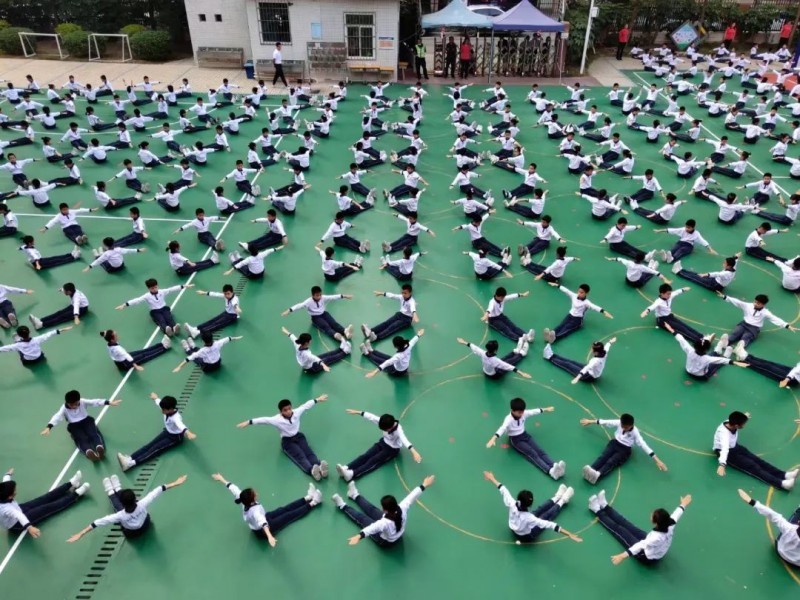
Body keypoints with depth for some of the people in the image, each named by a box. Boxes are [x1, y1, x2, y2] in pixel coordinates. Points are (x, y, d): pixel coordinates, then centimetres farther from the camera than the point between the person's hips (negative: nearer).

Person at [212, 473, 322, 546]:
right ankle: (312, 504, 13)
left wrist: (222, 479, -2)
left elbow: (233, 488, -14)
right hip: (262, 531, -7)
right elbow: (262, 522, -65)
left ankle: (308, 498, 23)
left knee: (285, 509, 13)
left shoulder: (244, 501, -25)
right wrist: (269, 536, -82)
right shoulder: (255, 510, -46)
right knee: (289, 515, 1)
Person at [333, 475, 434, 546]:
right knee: (372, 510, 19)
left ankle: (343, 507, 30)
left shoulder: (386, 522, -48)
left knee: (362, 518, 7)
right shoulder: (402, 510, -32)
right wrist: (424, 485, -15)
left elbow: (372, 528, -64)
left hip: (385, 541, -6)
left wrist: (359, 536, -79)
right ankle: (355, 496, 42)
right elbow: (411, 497, -24)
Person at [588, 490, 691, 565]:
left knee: (619, 530, 3)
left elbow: (641, 545, -55)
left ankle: (598, 511, 21)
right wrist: (683, 504, 16)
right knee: (627, 526, 15)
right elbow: (675, 515, -4)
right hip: (658, 551, 6)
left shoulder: (657, 537, -44)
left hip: (647, 557, -6)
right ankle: (605, 507, 31)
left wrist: (623, 555, -66)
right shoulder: (669, 526, -23)